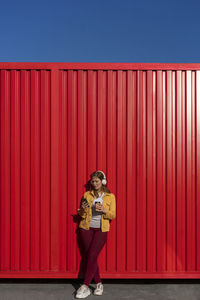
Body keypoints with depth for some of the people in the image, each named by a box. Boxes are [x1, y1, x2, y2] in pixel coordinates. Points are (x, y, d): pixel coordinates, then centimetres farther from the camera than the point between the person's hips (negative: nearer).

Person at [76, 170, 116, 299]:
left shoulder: (110, 196, 3)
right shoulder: (87, 194, 7)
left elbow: (113, 215, 1)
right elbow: (81, 214, 12)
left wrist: (104, 210, -18)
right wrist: (83, 210, -11)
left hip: (101, 229, -2)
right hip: (86, 228, 3)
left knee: (92, 255, -12)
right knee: (89, 256, 2)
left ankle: (85, 286, -5)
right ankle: (99, 284, 17)